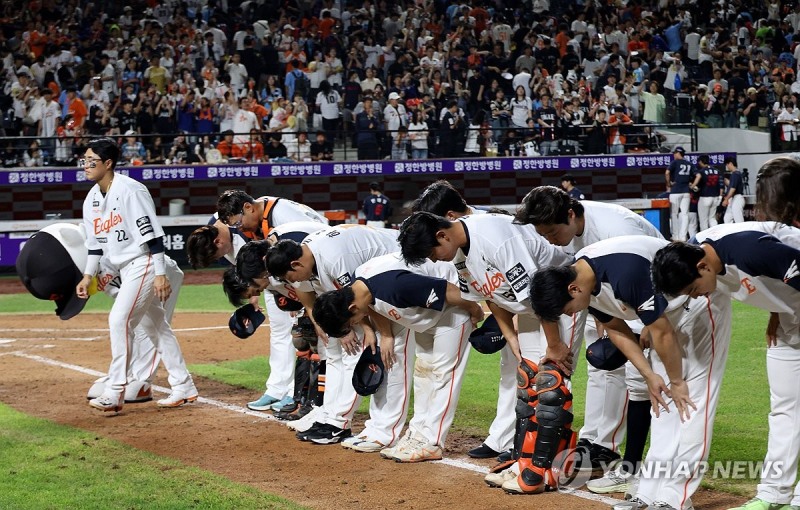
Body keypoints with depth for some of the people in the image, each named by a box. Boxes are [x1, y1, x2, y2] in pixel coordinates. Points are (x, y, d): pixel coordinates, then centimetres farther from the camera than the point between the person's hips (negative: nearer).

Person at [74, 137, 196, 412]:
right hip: (125, 269, 9)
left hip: (144, 264, -9)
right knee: (158, 325, 13)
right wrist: (88, 275, 11)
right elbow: (95, 240, 17)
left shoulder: (129, 190, -18)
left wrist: (160, 274, -23)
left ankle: (115, 393, -14)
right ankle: (184, 388, 20)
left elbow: (152, 233, -21)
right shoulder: (92, 198, 7)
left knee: (119, 319, -17)